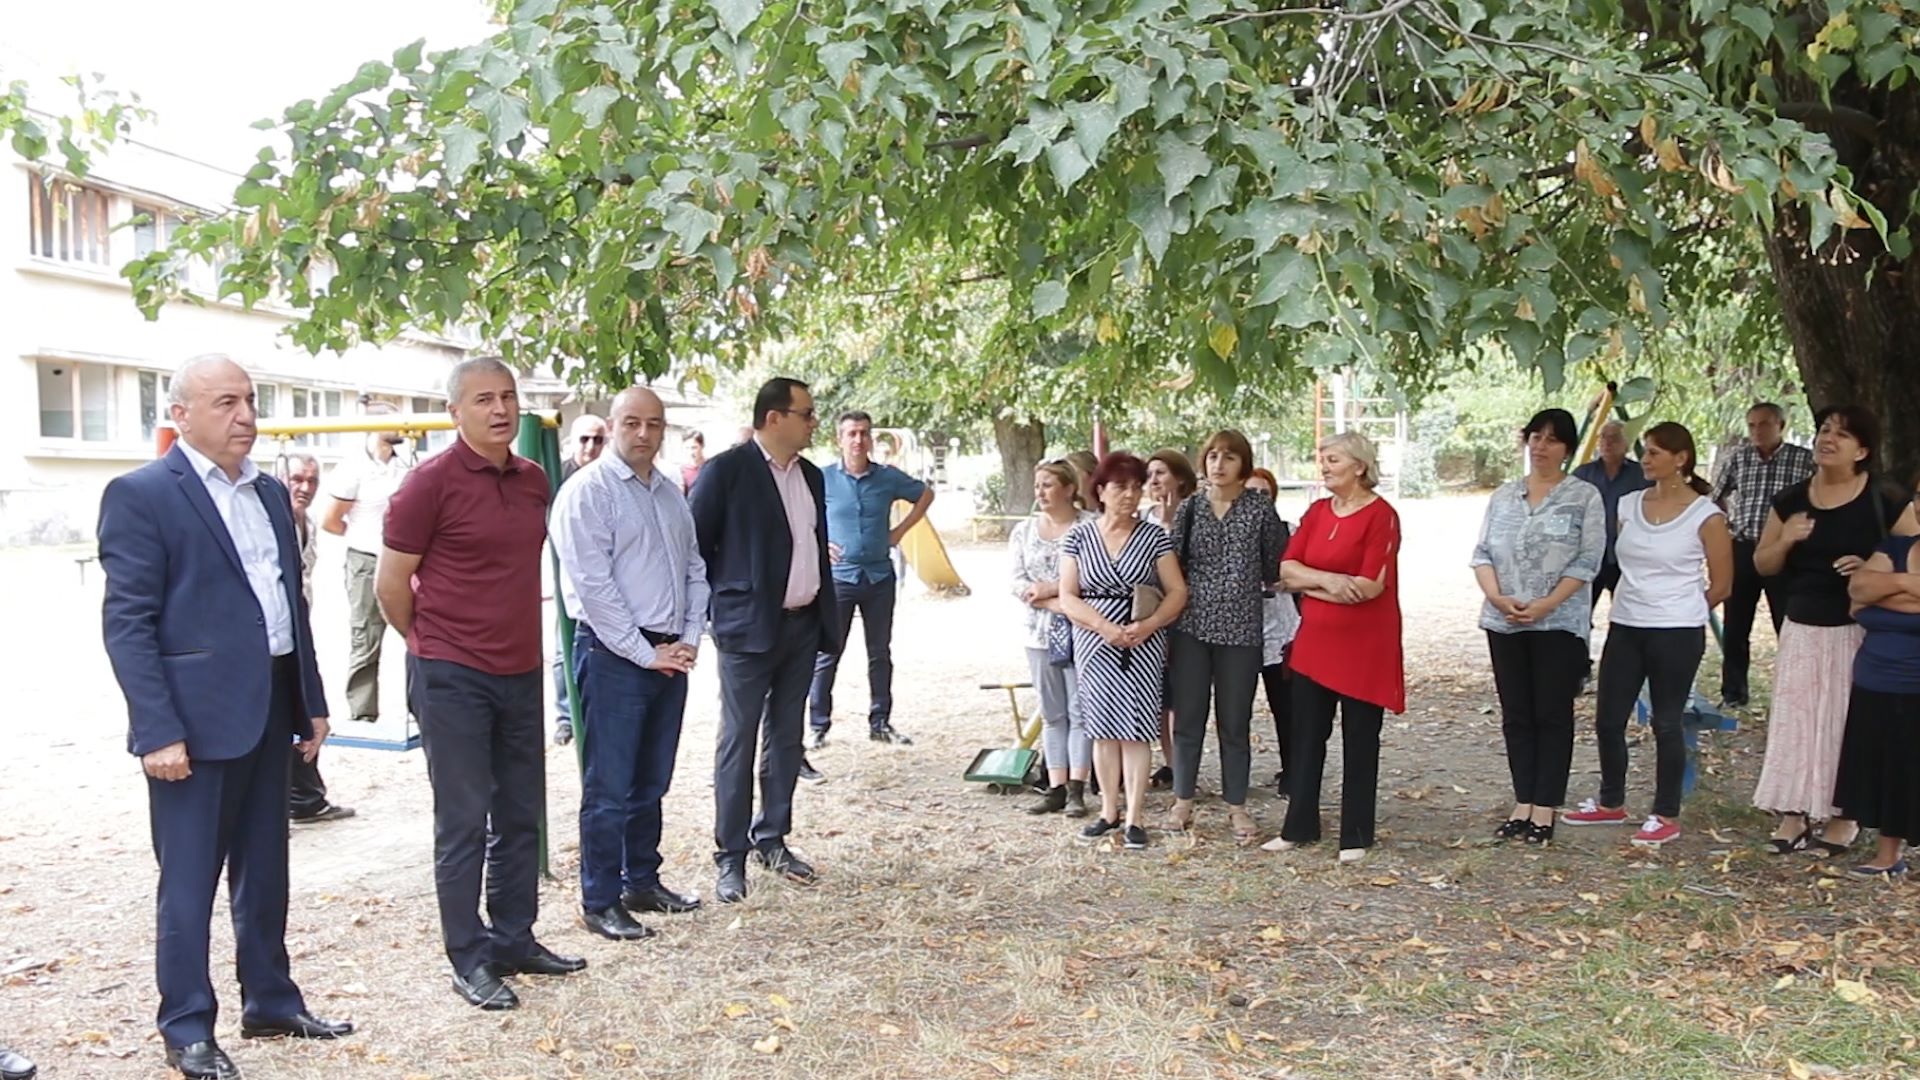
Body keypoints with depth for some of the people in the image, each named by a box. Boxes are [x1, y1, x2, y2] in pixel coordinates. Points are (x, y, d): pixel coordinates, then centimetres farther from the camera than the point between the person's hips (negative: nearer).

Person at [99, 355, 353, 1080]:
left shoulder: (271, 492, 13)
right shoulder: (140, 494, -9)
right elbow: (127, 623, -13)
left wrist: (311, 701, 13)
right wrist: (157, 730, -19)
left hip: (270, 708, 7)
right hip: (196, 715, -7)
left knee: (265, 871, 16)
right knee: (189, 880, 4)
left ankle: (270, 1001, 29)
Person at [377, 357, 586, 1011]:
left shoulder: (534, 480, 7)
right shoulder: (432, 482, -11)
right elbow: (391, 582, -6)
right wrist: (432, 645, 5)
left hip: (521, 673, 6)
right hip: (453, 680, -6)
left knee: (520, 815, 14)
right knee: (463, 823, 2)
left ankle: (514, 939, 28)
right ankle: (469, 960, 13)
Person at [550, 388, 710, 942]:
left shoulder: (671, 494, 12)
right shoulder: (588, 491, -10)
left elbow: (695, 569, 16)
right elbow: (593, 585, -16)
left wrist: (690, 639, 3)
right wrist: (646, 653, -14)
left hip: (669, 655, 7)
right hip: (614, 655, -7)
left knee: (652, 782, 16)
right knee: (610, 788, 0)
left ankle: (642, 882, 30)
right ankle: (600, 902, 11)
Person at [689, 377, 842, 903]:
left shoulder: (811, 475, 12)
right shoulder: (726, 470, -10)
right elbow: (695, 543, -8)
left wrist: (826, 616, 12)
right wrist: (717, 606, -6)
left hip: (802, 625, 7)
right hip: (748, 627, -7)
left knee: (786, 739, 13)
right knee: (739, 742, 0)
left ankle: (772, 839, 26)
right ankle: (731, 857, 9)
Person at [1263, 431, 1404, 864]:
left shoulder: (1381, 516, -10)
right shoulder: (1317, 512, 9)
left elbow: (1370, 586, -18)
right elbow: (1287, 570, 1)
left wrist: (1309, 584, -9)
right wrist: (1329, 580, -17)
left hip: (1364, 646, -6)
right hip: (1314, 641, 6)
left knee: (1359, 741, 4)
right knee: (1306, 735, 10)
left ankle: (1355, 836, 14)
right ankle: (1299, 827, 21)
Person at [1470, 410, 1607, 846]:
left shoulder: (1585, 496, -1)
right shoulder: (1503, 496, 11)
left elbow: (1587, 561, -8)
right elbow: (1482, 553, 7)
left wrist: (1545, 606, -17)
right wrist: (1499, 599, -10)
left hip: (1559, 624, -4)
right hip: (1505, 623, 4)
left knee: (1552, 715, 1)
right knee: (1516, 716, 8)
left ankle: (1545, 810, 7)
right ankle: (1522, 805, 17)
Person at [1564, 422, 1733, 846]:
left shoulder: (1706, 516, -8)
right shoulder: (1628, 505, 6)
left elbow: (1721, 585, -2)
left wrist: (1679, 610, 6)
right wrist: (1630, 603, 12)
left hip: (1676, 634, -5)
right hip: (1624, 628, 5)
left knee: (1666, 723, 3)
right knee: (1608, 719, 9)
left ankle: (1666, 817, 15)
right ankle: (1610, 803, 27)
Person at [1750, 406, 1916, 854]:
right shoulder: (1790, 501, 5)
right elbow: (1763, 565, 11)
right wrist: (1785, 540, -9)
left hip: (1857, 631, -3)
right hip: (1801, 628, 4)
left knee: (1847, 723, 2)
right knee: (1795, 718, 4)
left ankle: (1842, 818, 15)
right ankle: (1794, 814, 12)